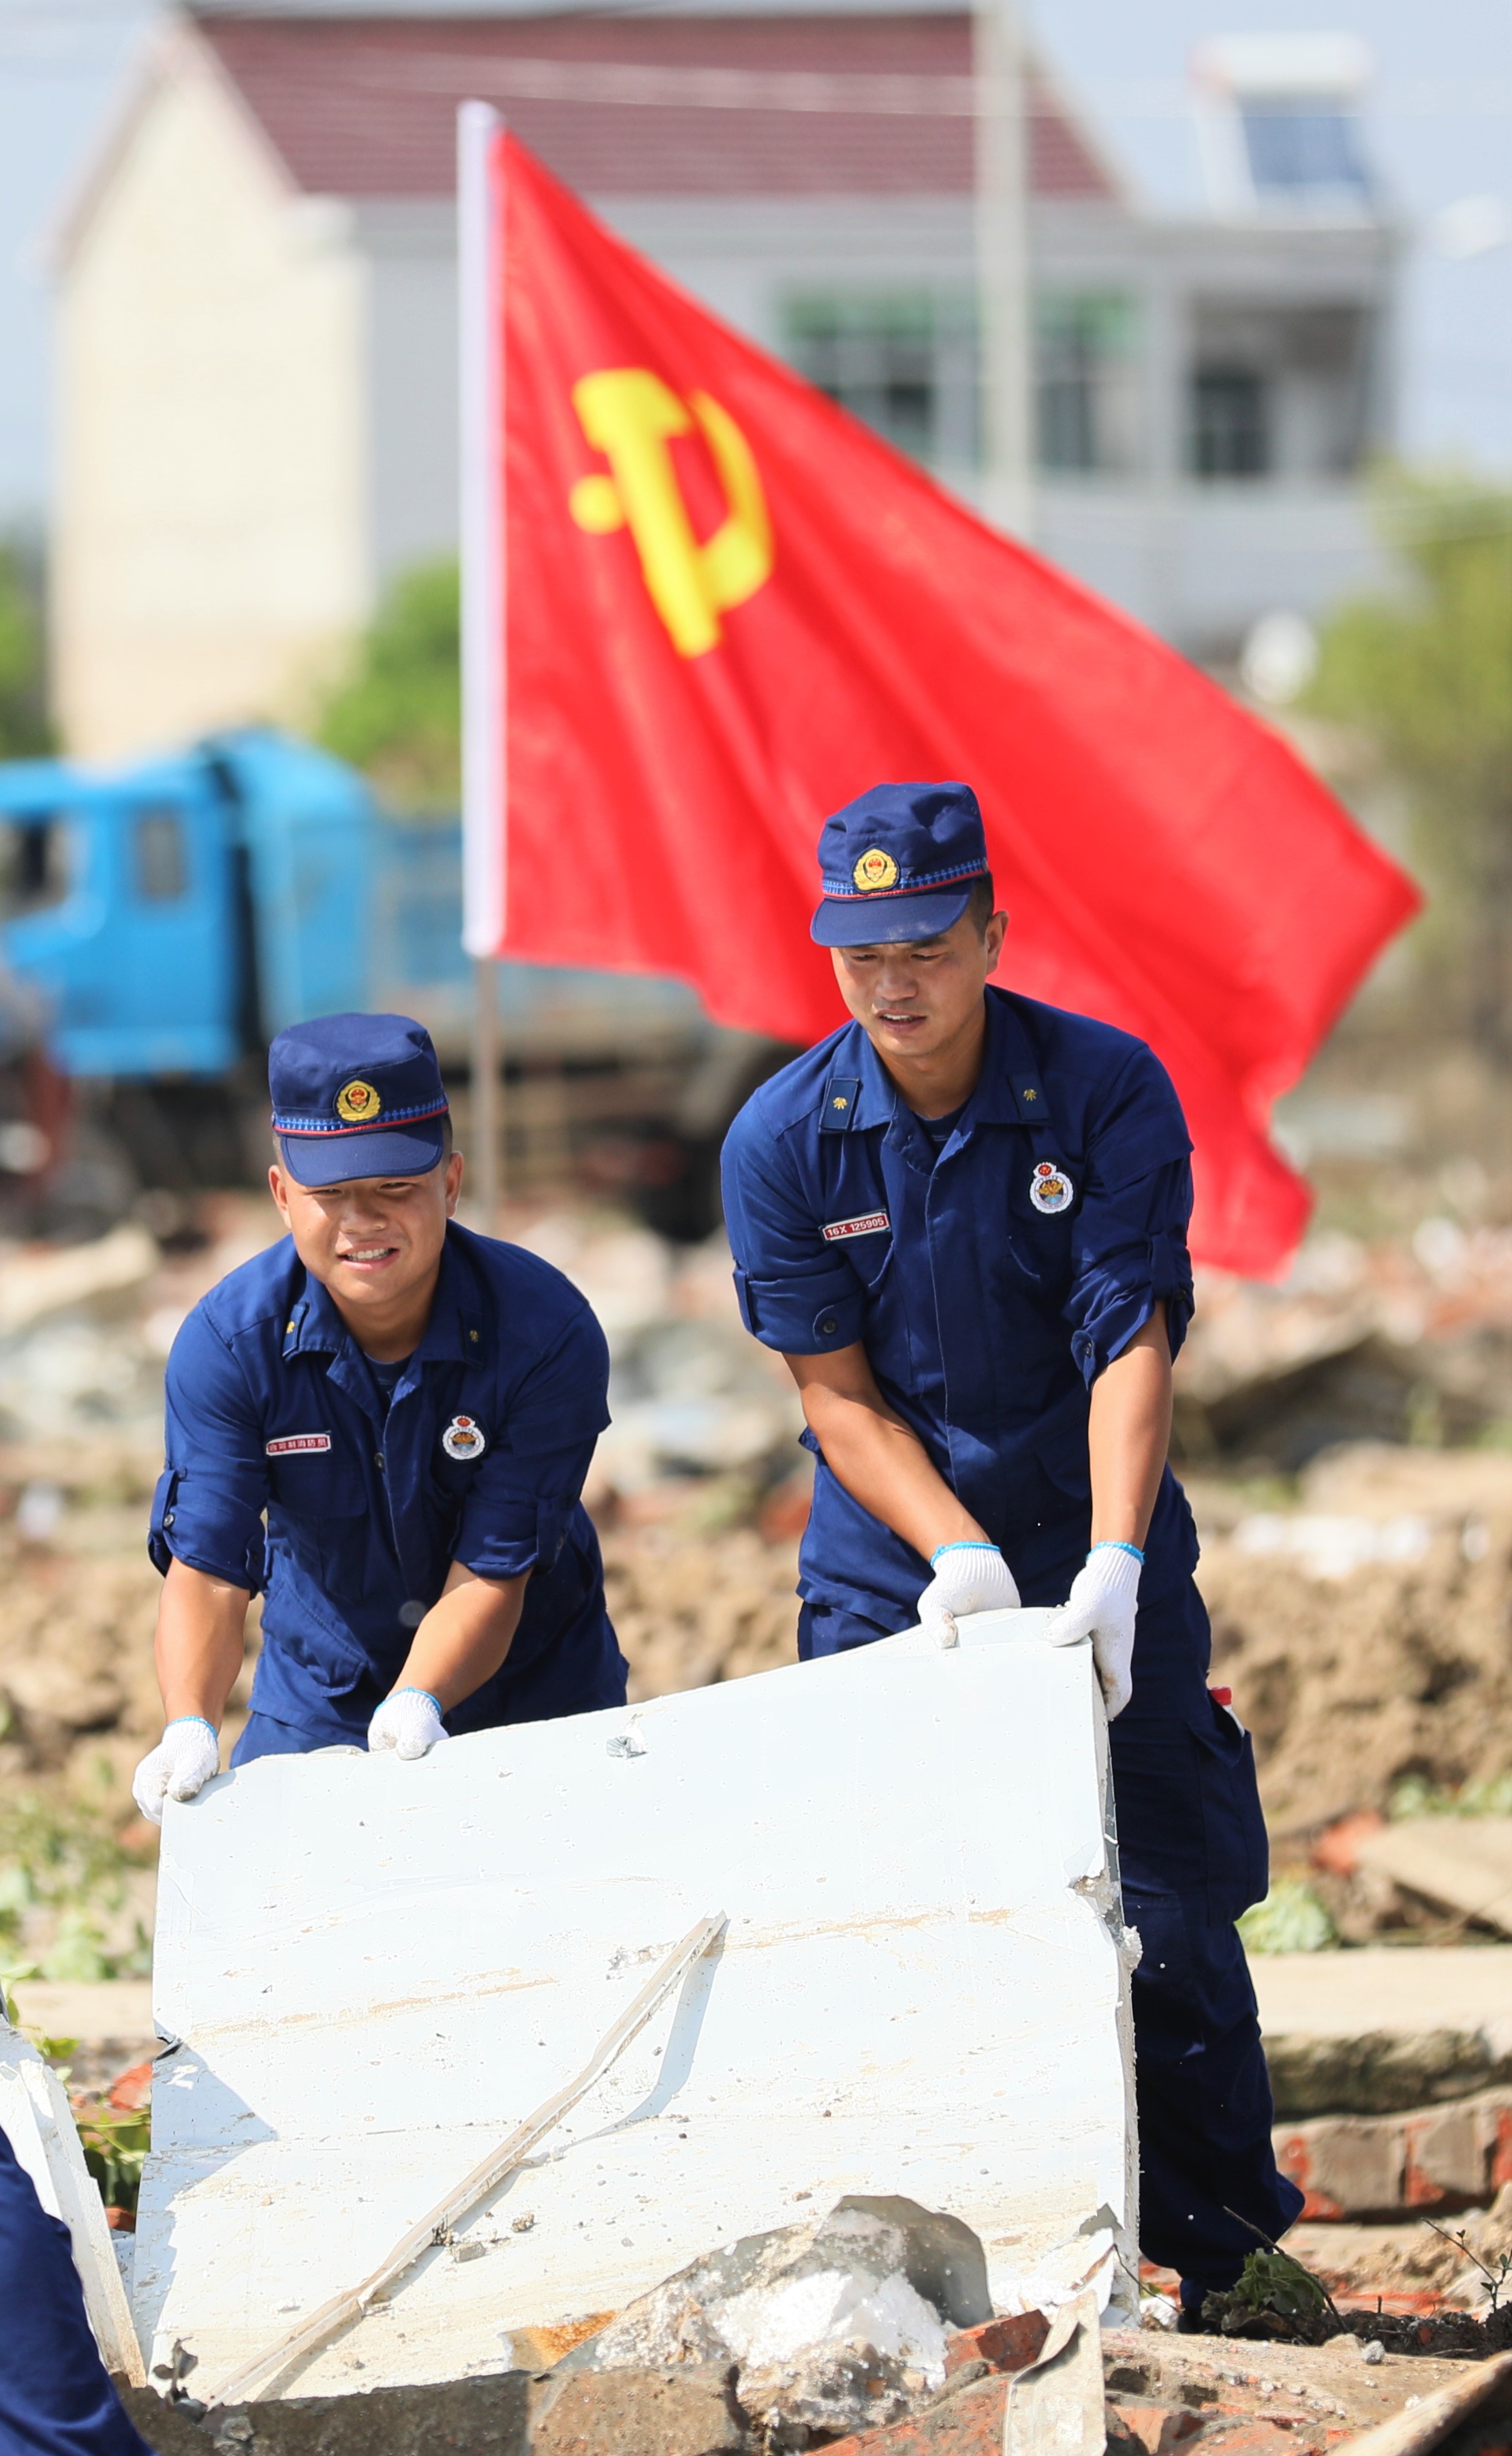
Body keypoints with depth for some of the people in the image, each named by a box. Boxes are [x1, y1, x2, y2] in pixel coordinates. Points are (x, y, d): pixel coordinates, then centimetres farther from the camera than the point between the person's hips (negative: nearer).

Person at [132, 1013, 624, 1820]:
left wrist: (418, 1704, -42)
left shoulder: (548, 1331, -23)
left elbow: (490, 1577, -24)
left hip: (537, 1694, -1)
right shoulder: (226, 1342, -19)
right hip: (318, 1708, 1)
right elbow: (207, 1569, -22)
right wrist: (191, 1729, -40)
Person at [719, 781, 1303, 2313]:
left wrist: (1110, 1568, -30)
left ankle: (1213, 2243, 14)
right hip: (888, 1579, 1)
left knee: (1163, 1916, -2)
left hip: (1098, 1563, -1)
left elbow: (1132, 1347, -17)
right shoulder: (784, 1140, -7)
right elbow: (836, 1392, -5)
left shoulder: (1109, 1093, -11)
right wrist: (958, 1554, -20)